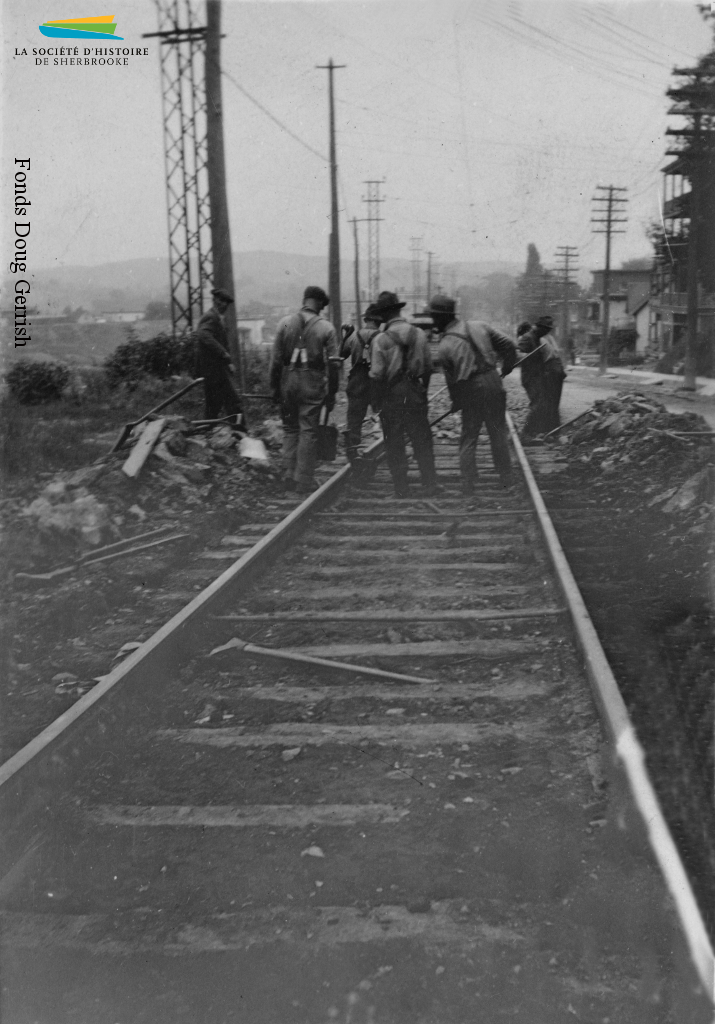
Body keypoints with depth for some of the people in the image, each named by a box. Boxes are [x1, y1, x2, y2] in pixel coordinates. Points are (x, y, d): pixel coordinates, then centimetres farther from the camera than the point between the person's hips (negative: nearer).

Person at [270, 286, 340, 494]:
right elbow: (333, 363, -4)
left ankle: (289, 478, 14)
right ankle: (304, 481, 5)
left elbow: (276, 358, 1)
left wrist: (275, 387, 8)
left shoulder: (285, 323, 1)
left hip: (288, 379, 2)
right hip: (313, 383, -2)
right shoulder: (326, 327, -3)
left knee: (290, 429, 14)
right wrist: (331, 393, 2)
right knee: (308, 431, 4)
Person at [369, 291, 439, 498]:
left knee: (395, 445, 6)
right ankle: (430, 485, 8)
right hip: (415, 394, 3)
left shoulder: (381, 339, -10)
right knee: (422, 441, 10)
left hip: (391, 397, -3)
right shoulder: (419, 334, 1)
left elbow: (376, 374, -12)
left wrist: (375, 400, -1)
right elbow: (428, 367, 5)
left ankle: (401, 490, 8)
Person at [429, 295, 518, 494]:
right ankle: (506, 480, 22)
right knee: (498, 435, 16)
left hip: (471, 392, -3)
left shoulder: (444, 346, -7)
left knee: (468, 441, 9)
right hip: (493, 384, 4)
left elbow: (452, 378, -2)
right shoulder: (478, 326, 2)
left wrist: (456, 401, 14)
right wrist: (507, 367, 22)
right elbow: (508, 345, 4)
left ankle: (468, 487, 9)